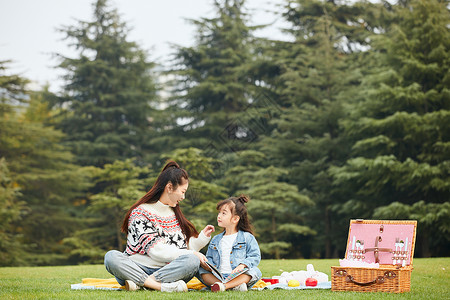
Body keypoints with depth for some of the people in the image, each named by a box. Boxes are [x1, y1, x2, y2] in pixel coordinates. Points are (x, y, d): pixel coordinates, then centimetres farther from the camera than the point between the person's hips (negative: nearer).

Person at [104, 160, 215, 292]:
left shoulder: (175, 212, 21)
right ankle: (162, 286, -46)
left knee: (192, 261, -28)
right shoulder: (140, 212, -1)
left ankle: (140, 283, -33)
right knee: (111, 257, -33)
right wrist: (190, 254, -12)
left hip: (169, 271, 4)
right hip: (138, 268, -4)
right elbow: (156, 251, -11)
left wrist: (203, 237, 9)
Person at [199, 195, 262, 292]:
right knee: (201, 270, -18)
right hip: (218, 276, 4)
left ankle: (224, 286, -46)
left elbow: (255, 257, 0)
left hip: (237, 276, -4)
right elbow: (209, 258, 22)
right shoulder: (215, 240, 21)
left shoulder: (247, 237, 6)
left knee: (255, 271, -29)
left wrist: (243, 265, -19)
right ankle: (234, 286, -37)